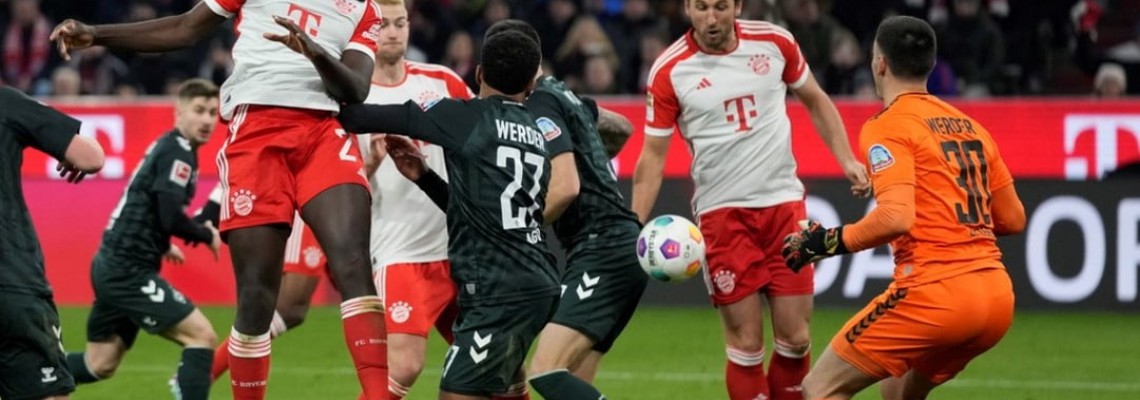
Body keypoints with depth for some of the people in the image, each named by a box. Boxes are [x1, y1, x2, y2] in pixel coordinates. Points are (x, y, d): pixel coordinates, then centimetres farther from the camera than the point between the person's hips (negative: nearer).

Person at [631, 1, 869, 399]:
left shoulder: (774, 42, -1)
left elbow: (815, 101, 15)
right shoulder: (669, 71, -6)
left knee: (795, 339, 1)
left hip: (784, 202, 2)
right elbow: (653, 156, -1)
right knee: (745, 345, -5)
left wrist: (847, 159, 5)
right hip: (722, 213, -2)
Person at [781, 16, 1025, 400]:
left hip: (936, 294, -8)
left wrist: (829, 242, -8)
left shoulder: (887, 126, -4)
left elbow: (896, 217, -19)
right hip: (997, 296, 8)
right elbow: (1013, 218, 21)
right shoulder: (971, 127, 17)